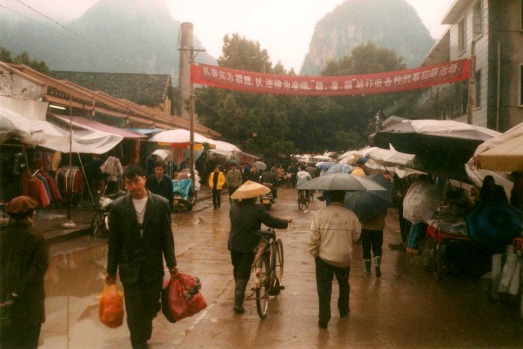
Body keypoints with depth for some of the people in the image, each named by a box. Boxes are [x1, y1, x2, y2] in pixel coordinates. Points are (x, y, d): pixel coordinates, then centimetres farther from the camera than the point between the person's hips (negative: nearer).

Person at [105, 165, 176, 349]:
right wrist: (111, 270, 3)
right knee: (134, 310, 4)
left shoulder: (161, 203, -7)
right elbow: (113, 241, -1)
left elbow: (166, 237, -2)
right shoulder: (117, 206, -7)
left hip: (153, 266, 1)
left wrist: (171, 264, -1)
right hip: (129, 267, -1)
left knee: (151, 307, 13)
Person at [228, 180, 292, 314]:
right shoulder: (257, 209, -19)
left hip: (234, 244, 5)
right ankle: (238, 303, -1)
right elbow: (272, 221, -13)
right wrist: (286, 221, 4)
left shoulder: (234, 206, -2)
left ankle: (239, 293, 41)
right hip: (248, 246, -5)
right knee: (244, 273, 1)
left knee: (237, 270, 22)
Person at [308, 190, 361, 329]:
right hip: (344, 257, 2)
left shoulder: (320, 213, -14)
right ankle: (343, 310, 43)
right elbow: (356, 236, 0)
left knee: (324, 289, 9)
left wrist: (314, 253, 2)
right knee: (344, 285, 26)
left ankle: (323, 319, 10)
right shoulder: (351, 215, -9)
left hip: (324, 257, -2)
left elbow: (313, 238, -13)